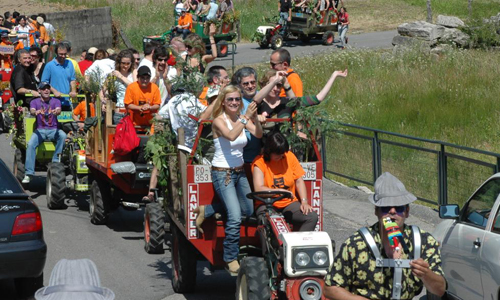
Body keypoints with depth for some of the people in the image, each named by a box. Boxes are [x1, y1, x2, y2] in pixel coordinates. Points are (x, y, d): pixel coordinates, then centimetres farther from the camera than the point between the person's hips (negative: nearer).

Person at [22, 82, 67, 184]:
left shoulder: (55, 101, 9)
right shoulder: (35, 102, 9)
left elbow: (58, 110, -11)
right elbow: (32, 110, -12)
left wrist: (56, 112, -38)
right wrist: (35, 112, -38)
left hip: (53, 130, 0)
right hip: (40, 130, 0)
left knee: (63, 135, -33)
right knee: (30, 144, -28)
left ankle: (55, 161, -26)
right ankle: (29, 173, -29)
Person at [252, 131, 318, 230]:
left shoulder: (289, 156, 6)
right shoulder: (259, 162, -6)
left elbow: (299, 181, 8)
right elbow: (258, 188, -17)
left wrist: (304, 201, -7)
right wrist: (281, 191, -26)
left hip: (289, 203, 4)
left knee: (312, 217, -22)